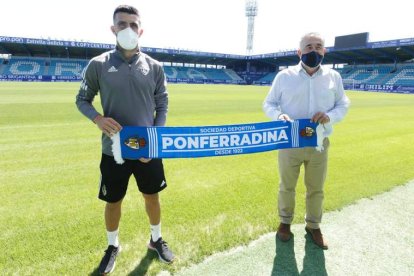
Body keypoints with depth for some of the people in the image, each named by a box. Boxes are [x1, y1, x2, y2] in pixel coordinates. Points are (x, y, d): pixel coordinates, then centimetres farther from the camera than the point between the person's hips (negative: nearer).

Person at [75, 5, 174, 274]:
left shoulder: (154, 67, -1)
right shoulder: (98, 65, -5)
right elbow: (82, 100, 5)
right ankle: (113, 246, 41)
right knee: (113, 201, 14)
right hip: (114, 150, -1)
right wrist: (98, 118, -16)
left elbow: (162, 106, 4)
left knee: (152, 196, 16)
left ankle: (156, 240, 41)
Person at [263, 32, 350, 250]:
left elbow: (343, 105, 10)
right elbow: (268, 104, 2)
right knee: (286, 187, 13)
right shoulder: (284, 76, -2)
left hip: (319, 144, 2)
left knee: (316, 189, 14)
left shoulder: (333, 76, 4)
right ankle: (285, 222, 36)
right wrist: (279, 116, -20)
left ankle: (313, 226, 37)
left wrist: (330, 116, -13)